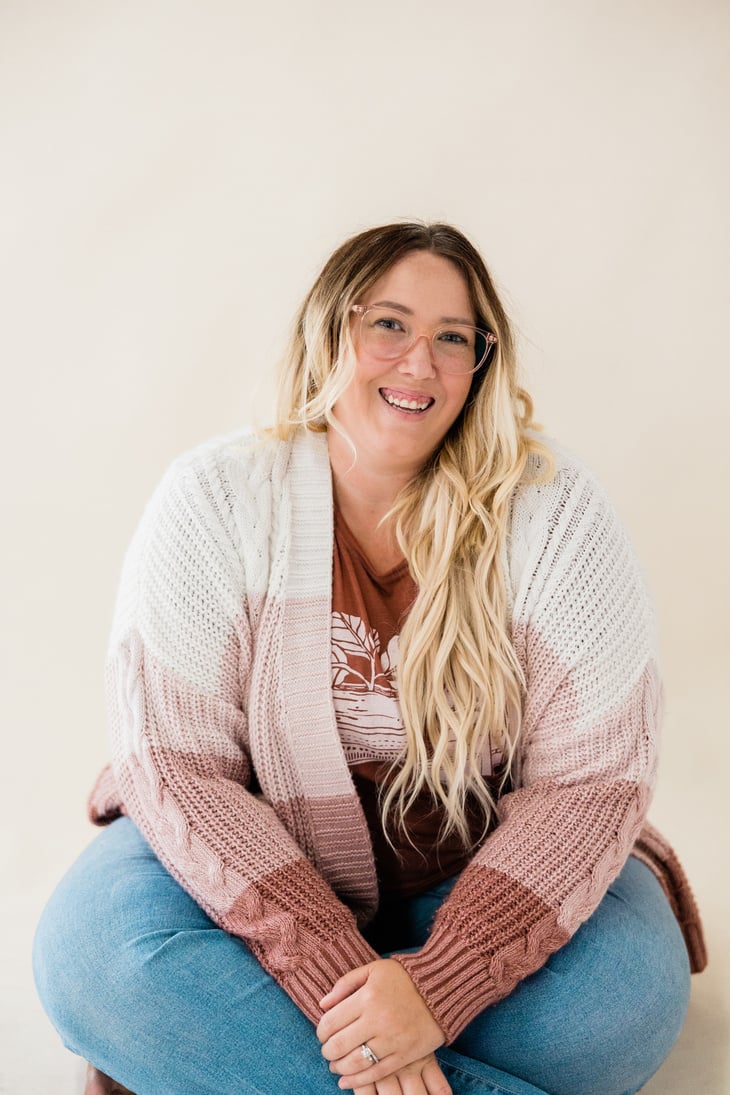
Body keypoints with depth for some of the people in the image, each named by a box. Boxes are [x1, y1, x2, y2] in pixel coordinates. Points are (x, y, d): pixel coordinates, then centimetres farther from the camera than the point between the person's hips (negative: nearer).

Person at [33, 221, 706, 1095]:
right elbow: (177, 764, -17)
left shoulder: (554, 513, -12)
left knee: (630, 994, -27)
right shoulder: (216, 499, -13)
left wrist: (436, 988, -27)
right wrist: (337, 974, -27)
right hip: (262, 868, 0)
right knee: (91, 948, -27)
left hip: (477, 876, 1)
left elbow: (591, 779, -15)